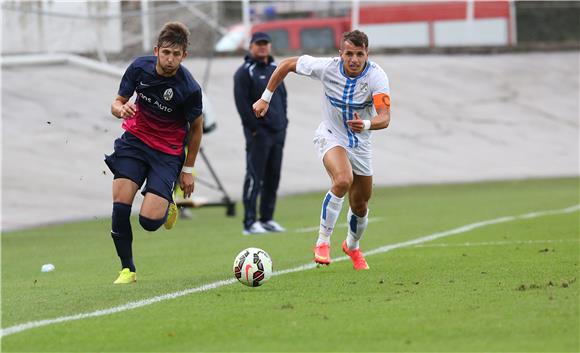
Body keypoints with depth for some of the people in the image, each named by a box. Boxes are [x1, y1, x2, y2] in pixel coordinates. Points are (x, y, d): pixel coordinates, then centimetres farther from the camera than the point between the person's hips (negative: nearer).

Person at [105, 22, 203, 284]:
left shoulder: (190, 89, -20)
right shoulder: (140, 67, -11)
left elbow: (196, 127, -3)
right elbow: (117, 102, 1)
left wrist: (188, 169, 3)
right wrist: (120, 109, -25)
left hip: (168, 151, -3)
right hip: (134, 139, 3)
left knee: (150, 220, -16)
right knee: (120, 203, -15)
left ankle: (168, 205, 23)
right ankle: (127, 269, 1)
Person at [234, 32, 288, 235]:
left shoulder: (275, 69, 17)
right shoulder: (245, 72, -6)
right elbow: (242, 103, -11)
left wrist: (283, 121, 13)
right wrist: (254, 128, -15)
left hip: (277, 131, 7)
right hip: (258, 133, -7)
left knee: (273, 177, 9)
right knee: (254, 178, -9)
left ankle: (267, 218, 15)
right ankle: (250, 222, -9)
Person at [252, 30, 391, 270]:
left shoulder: (376, 76, -24)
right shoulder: (327, 67, -21)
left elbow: (384, 118, -34)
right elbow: (287, 64, -5)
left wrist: (366, 124, -55)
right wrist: (266, 98, -3)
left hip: (359, 142, 2)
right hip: (330, 136, -2)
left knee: (360, 207, 12)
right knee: (343, 180, -33)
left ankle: (352, 246, 45)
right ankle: (322, 242, -21)